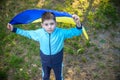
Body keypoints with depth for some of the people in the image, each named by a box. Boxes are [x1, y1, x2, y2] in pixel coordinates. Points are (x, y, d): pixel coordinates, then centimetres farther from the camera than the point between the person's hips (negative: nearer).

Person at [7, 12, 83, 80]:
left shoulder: (61, 33, -30)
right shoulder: (39, 33, -22)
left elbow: (77, 32, -32)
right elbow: (27, 33, -3)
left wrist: (78, 23, -55)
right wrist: (14, 29, -5)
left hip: (57, 60, -1)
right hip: (45, 60, 2)